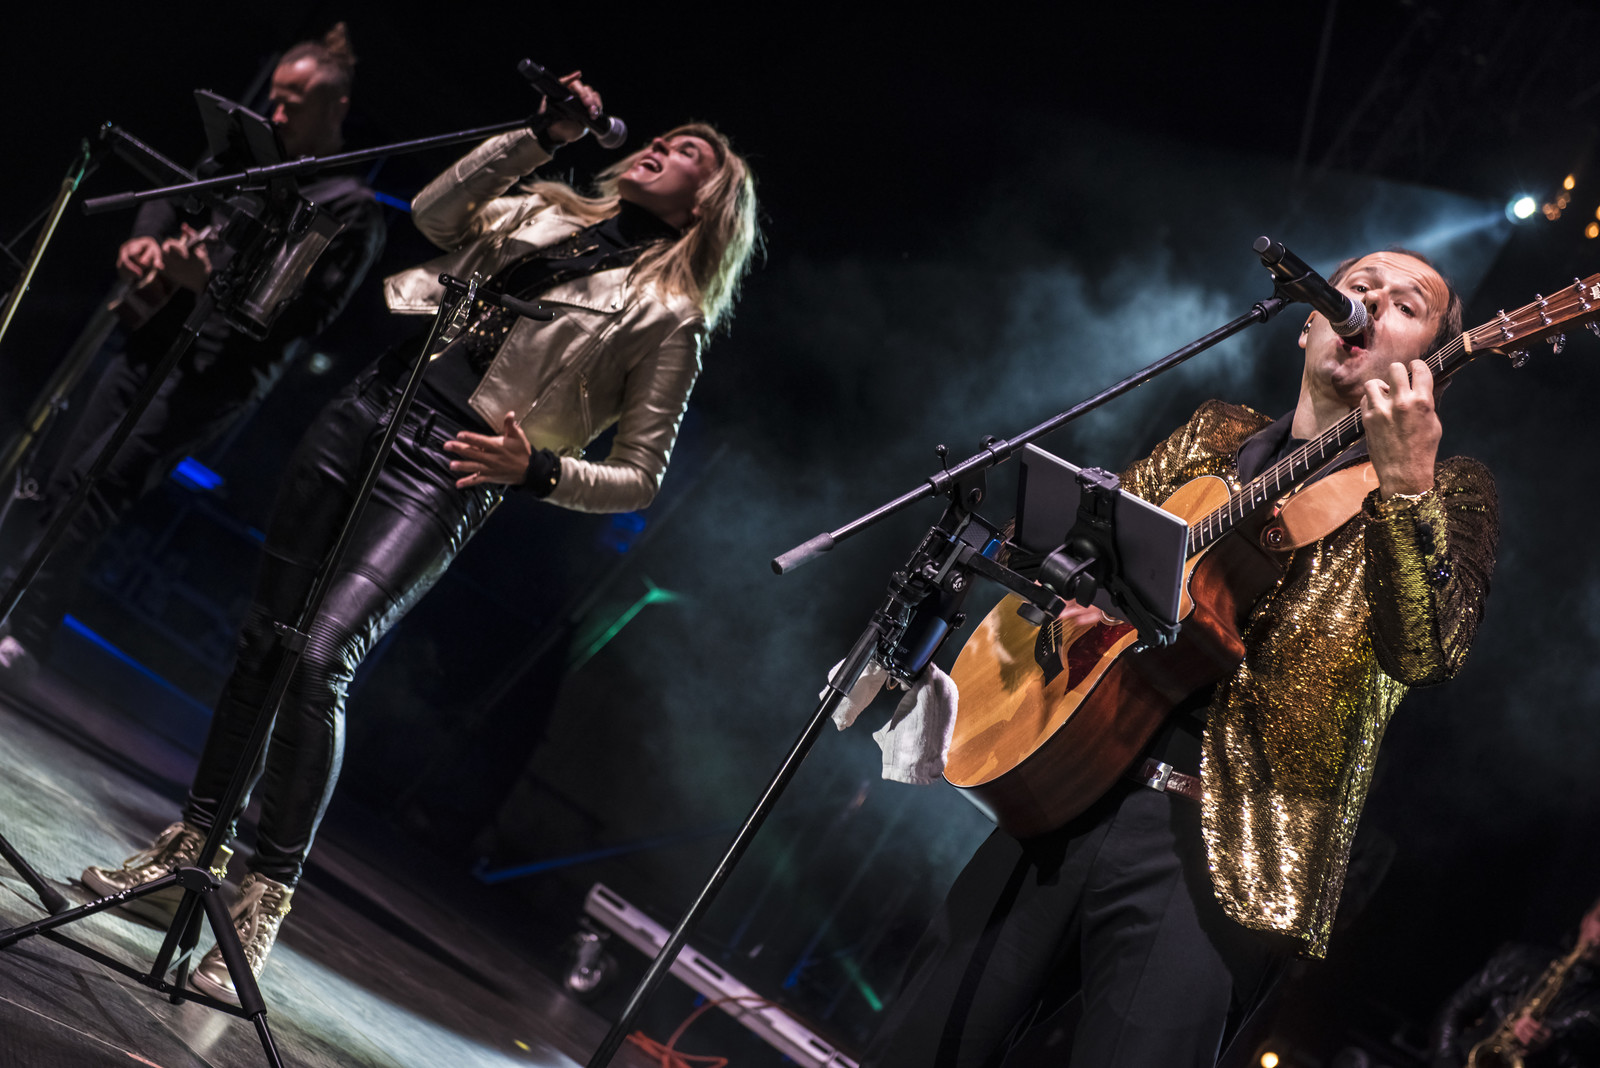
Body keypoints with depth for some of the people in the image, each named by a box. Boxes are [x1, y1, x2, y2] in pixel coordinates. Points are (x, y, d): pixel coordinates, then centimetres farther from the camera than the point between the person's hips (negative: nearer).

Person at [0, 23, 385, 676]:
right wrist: (146, 238, -4)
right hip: (151, 343, 8)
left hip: (217, 372, -8)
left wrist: (208, 280, -25)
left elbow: (305, 315, -16)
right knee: (62, 483, 5)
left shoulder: (351, 211, -8)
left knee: (93, 484, -17)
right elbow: (174, 197, 19)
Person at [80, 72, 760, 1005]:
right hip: (378, 399, 6)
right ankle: (195, 835, 20)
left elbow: (639, 478, 0)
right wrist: (542, 136, 10)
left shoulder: (668, 317, 2)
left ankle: (267, 896, -11)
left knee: (323, 657, -19)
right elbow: (435, 214, 14)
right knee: (268, 629, 6)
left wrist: (534, 468, -15)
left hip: (454, 471, -5)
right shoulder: (548, 211, 19)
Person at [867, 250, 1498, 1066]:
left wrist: (1405, 485, -28)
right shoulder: (1215, 436, 19)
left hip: (1216, 847, -4)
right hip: (1065, 793, 5)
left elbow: (1424, 655, -14)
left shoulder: (1448, 493, 5)